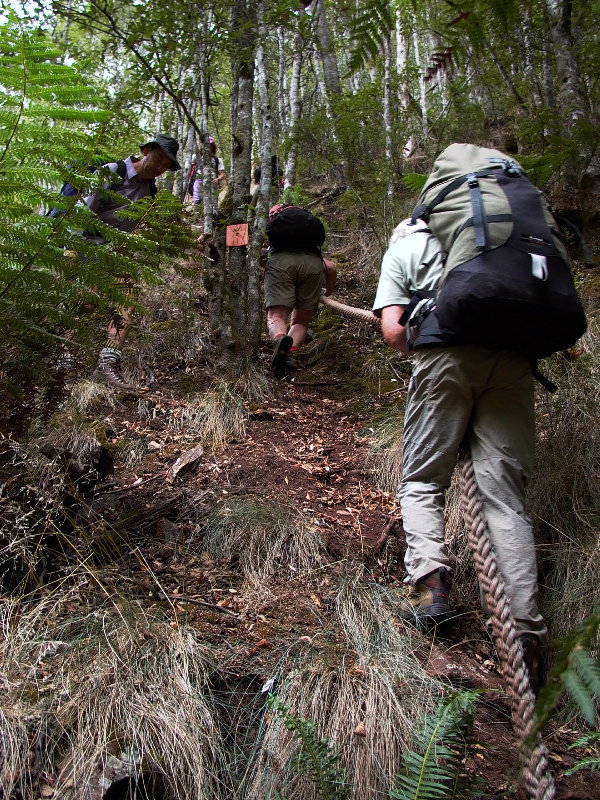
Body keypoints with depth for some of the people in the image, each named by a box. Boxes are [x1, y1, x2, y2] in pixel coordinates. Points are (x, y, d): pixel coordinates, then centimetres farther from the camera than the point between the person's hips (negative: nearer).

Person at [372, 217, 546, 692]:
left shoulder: (403, 247, 22)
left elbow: (393, 330, 7)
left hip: (446, 352, -3)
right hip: (514, 354, 3)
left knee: (421, 482, 9)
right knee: (506, 495, 1)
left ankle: (430, 579, -14)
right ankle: (527, 634, -7)